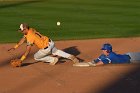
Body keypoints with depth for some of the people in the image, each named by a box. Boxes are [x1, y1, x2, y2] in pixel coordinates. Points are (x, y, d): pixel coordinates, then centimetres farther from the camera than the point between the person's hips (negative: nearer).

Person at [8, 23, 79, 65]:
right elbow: (23, 39, 14)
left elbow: (27, 51, -24)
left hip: (46, 48, -8)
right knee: (55, 51, 33)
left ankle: (53, 59, 7)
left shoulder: (30, 37, -23)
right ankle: (70, 56, 19)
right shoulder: (30, 30, 2)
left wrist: (20, 60, -22)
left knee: (36, 57, 13)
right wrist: (15, 47, 13)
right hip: (50, 42, 8)